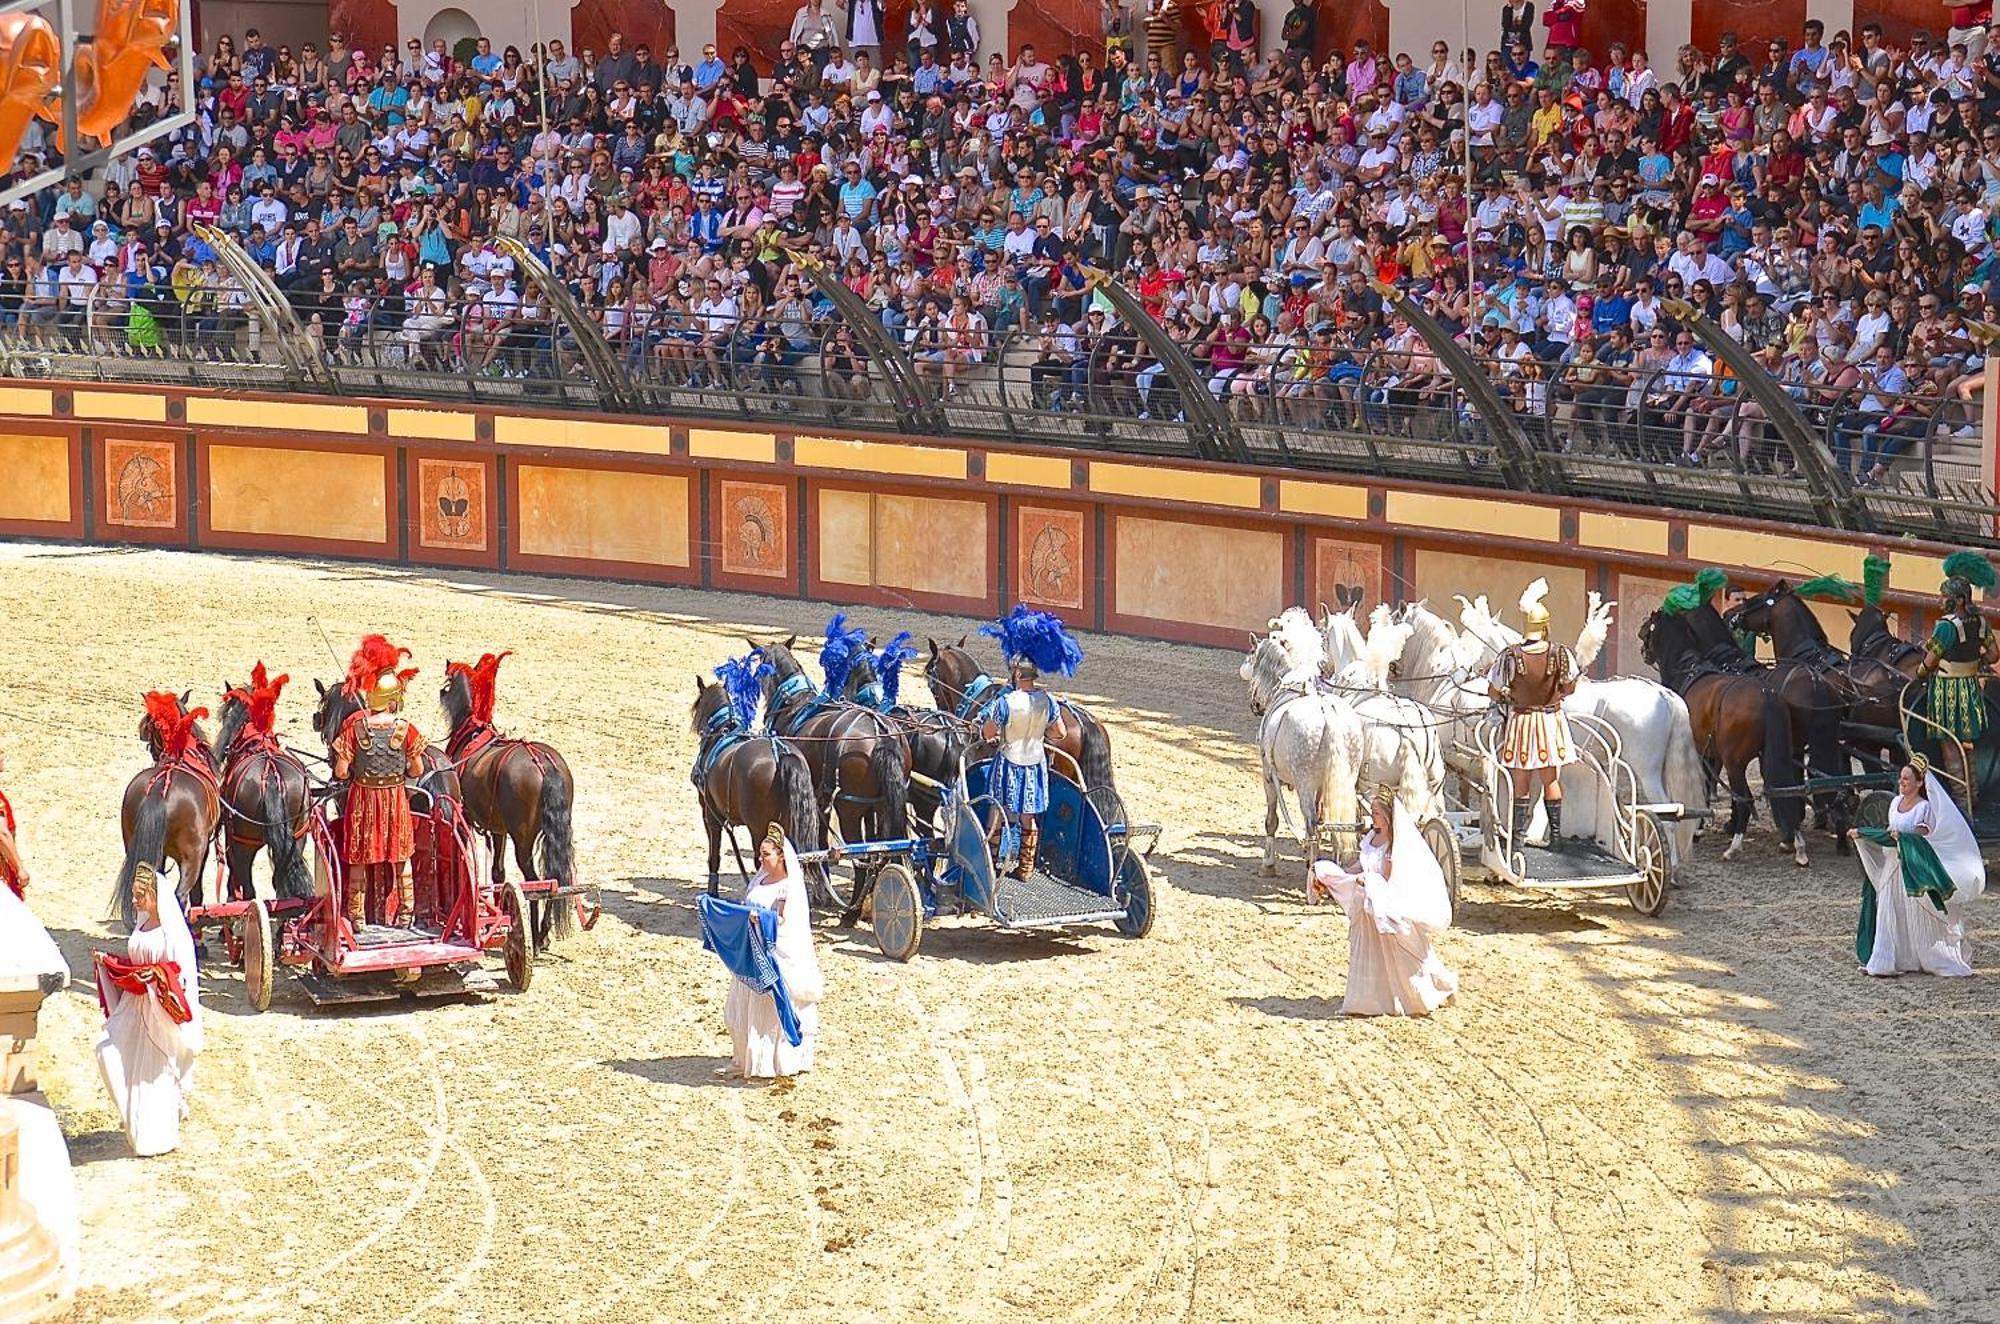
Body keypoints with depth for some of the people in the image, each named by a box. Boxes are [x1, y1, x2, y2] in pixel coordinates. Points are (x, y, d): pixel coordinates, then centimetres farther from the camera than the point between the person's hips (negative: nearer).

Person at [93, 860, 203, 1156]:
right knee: (110, 1049, 1)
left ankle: (159, 1139, 12)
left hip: (161, 1010, -7)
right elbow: (131, 963, 16)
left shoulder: (173, 931, -14)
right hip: (135, 1005, 7)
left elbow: (182, 971, -16)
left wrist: (156, 975, -29)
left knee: (156, 1072, 0)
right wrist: (107, 962, 1)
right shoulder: (141, 926, 8)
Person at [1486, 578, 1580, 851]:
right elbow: (1570, 688, 2)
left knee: (1521, 783, 8)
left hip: (1520, 721, -1)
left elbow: (1495, 693, -7)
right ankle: (1556, 835, 14)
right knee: (1551, 781, 12)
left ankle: (1519, 836, 9)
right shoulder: (1561, 654, -11)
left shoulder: (1510, 656, -14)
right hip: (1552, 721, 1)